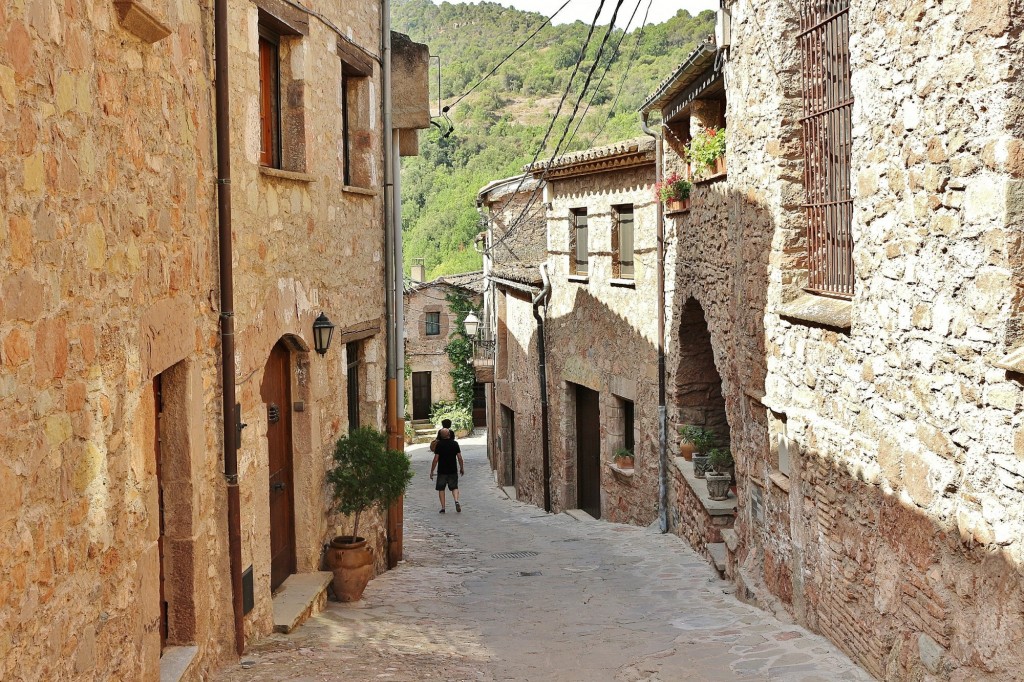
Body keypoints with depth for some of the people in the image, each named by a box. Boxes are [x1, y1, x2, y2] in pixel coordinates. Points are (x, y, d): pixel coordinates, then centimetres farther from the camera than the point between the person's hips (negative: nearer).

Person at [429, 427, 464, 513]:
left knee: (441, 489, 9)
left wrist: (432, 471, -4)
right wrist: (462, 468, 13)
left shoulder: (439, 444, -9)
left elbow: (436, 459, -11)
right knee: (454, 487, 14)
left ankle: (443, 507, 4)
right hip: (453, 470, 2)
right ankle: (456, 501, -12)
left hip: (442, 471, -2)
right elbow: (459, 457, -1)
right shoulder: (455, 443, -2)